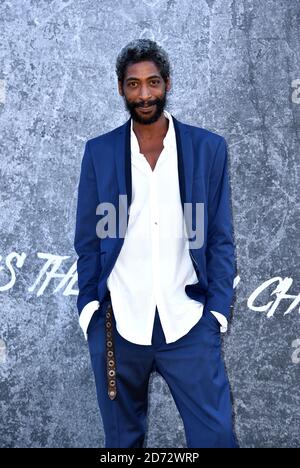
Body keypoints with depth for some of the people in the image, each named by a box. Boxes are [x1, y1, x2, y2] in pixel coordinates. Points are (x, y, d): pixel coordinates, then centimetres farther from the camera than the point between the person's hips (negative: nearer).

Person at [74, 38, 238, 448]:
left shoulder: (209, 148, 2)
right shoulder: (99, 152, 4)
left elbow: (220, 240, 3)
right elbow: (88, 241, 6)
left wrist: (216, 310, -3)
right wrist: (90, 310, -1)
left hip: (188, 325, -1)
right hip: (117, 325, 1)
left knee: (215, 436, 1)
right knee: (122, 440, 16)